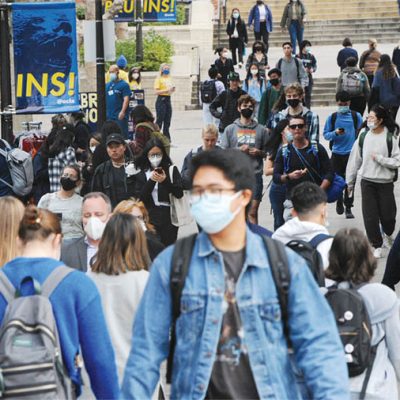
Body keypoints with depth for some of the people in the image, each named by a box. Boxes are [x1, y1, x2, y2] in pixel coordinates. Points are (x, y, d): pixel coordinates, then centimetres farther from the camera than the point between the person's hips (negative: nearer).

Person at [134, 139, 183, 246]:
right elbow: (139, 198, -1)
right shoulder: (141, 175, 7)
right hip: (150, 220, 1)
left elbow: (179, 193, -3)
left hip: (169, 218, -1)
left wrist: (165, 181, -18)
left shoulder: (172, 170, 3)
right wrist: (151, 181, -12)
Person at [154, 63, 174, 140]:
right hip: (161, 100, -7)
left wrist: (172, 90, 3)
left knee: (167, 122, 8)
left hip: (168, 100, 7)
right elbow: (156, 91, -14)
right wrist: (166, 90, -23)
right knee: (160, 120, -8)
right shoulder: (159, 79, -6)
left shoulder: (169, 79, 14)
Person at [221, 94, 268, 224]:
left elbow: (268, 152, 15)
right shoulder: (230, 129, 8)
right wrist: (239, 150, -10)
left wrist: (259, 153, -6)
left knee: (253, 212, -3)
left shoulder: (261, 129, 10)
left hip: (255, 174, 0)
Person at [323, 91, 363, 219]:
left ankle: (348, 207, 3)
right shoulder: (332, 117, 3)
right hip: (337, 153, 1)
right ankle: (339, 202, 29)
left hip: (351, 153, -1)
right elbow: (326, 135, 5)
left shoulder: (356, 116, 2)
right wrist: (335, 133, -14)